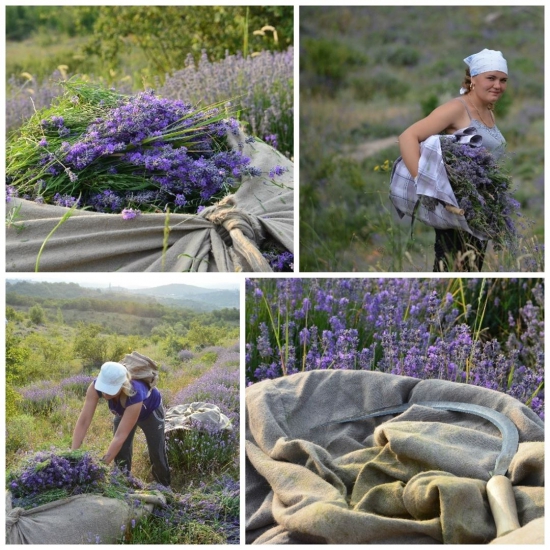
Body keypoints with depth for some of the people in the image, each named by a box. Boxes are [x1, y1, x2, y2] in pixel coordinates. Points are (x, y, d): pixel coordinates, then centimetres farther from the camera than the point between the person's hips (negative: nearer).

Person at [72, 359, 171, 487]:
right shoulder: (96, 387, -39)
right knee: (120, 452, -5)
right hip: (123, 411, 3)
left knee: (156, 452, 9)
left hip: (150, 410, -3)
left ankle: (164, 488, 32)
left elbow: (121, 435, -48)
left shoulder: (135, 395, -49)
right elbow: (83, 422, -39)